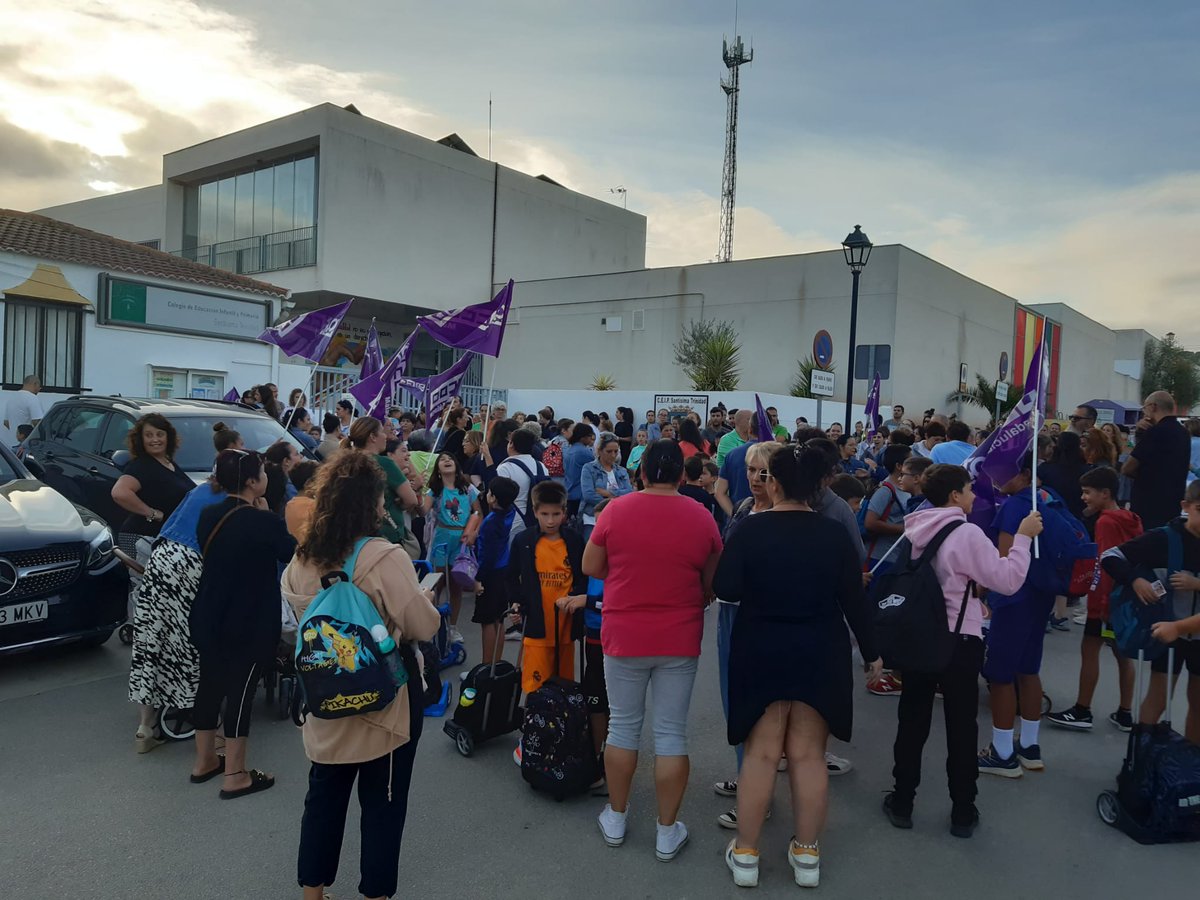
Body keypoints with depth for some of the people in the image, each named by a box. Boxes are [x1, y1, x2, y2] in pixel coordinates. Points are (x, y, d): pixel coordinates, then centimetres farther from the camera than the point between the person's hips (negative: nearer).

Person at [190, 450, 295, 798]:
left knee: (210, 684, 18)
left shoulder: (208, 515, 1)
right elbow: (294, 553, -6)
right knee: (240, 690, 1)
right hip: (250, 623, -7)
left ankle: (204, 761, 33)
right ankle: (235, 776, 10)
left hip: (208, 617, 8)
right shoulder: (263, 522, -20)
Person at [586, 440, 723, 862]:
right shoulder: (701, 517, -6)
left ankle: (615, 818, 29)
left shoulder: (616, 510, -9)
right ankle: (667, 832, 19)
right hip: (679, 640, 0)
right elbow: (712, 583, 4)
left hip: (625, 637, 0)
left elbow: (591, 568, 2)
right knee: (672, 733, 9)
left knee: (623, 727, 15)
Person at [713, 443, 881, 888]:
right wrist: (870, 651, 10)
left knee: (761, 753, 9)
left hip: (761, 654, -1)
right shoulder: (834, 535, -5)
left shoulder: (750, 529, -11)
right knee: (808, 754, 11)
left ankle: (745, 854, 19)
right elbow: (854, 600, -3)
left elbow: (725, 588, -14)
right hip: (820, 656, 1)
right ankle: (807, 854, 23)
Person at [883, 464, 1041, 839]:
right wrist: (1023, 537, -7)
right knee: (961, 728, 8)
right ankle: (963, 813, 19)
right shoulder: (967, 534, -18)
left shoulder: (915, 530, 2)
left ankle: (901, 802, 21)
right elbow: (1008, 579, -16)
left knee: (912, 723, 13)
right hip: (959, 642, -5)